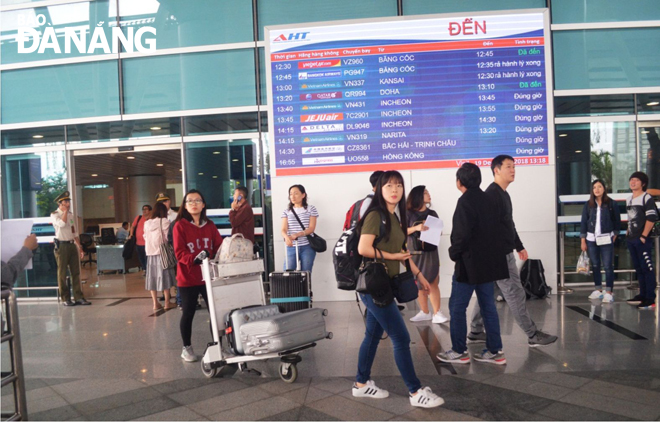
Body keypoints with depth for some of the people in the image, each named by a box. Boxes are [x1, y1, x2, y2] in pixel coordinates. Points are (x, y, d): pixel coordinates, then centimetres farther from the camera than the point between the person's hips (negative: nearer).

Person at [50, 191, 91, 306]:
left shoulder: (71, 215, 15)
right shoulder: (55, 215, -5)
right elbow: (62, 223, -27)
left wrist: (79, 247, 16)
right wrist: (65, 211, -14)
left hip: (72, 244, 6)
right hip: (61, 245, -6)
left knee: (76, 272, 5)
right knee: (62, 273, 1)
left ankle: (78, 297, 10)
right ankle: (65, 299, 9)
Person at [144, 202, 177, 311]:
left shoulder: (147, 223, 6)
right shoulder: (165, 222, -8)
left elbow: (145, 238, 9)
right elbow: (168, 238, -10)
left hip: (150, 253, 5)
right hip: (162, 253, -4)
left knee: (152, 277, 9)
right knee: (164, 276, 4)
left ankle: (155, 303, 14)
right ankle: (167, 303, 9)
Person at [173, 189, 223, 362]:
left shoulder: (210, 225, 6)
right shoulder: (180, 226, -6)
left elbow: (219, 246, 1)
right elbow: (179, 253, -13)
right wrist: (196, 258, -29)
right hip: (188, 278, -3)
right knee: (188, 314, 8)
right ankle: (187, 348, 24)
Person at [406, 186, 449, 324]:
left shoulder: (432, 214, 10)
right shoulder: (408, 214, 1)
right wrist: (416, 228, -19)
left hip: (431, 252, 2)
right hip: (415, 252, -1)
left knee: (433, 282, -4)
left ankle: (437, 313, -4)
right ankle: (425, 312, 14)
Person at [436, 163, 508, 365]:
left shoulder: (465, 201, -16)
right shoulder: (487, 199, 10)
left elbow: (462, 234, -22)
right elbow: (493, 228, 13)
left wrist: (454, 253, -7)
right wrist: (487, 251, 16)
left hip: (469, 263, -8)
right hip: (487, 262, 9)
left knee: (457, 307, 3)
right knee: (488, 306, 13)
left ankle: (459, 351, 11)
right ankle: (495, 351, 18)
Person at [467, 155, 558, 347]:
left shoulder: (504, 194, 17)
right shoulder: (491, 195, -17)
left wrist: (519, 246, 23)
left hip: (504, 252, 11)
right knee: (516, 294, -2)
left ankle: (476, 332, 22)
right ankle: (533, 336, 7)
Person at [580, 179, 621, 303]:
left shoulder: (611, 204, -3)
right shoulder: (588, 205, 2)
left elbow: (617, 221, 3)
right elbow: (583, 222, 4)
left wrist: (614, 237, 0)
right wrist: (583, 241, 2)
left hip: (606, 239, -3)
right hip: (591, 239, 3)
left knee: (608, 266, -4)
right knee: (595, 265, 11)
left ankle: (609, 292, 2)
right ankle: (598, 290, 21)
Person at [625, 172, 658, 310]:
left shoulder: (647, 198, -8)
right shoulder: (629, 200, 15)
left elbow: (651, 218, -14)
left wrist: (643, 236, -16)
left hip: (643, 240, -8)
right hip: (631, 239, 8)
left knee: (647, 268, -6)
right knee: (638, 268, 13)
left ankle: (650, 299, -4)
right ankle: (642, 295, 22)